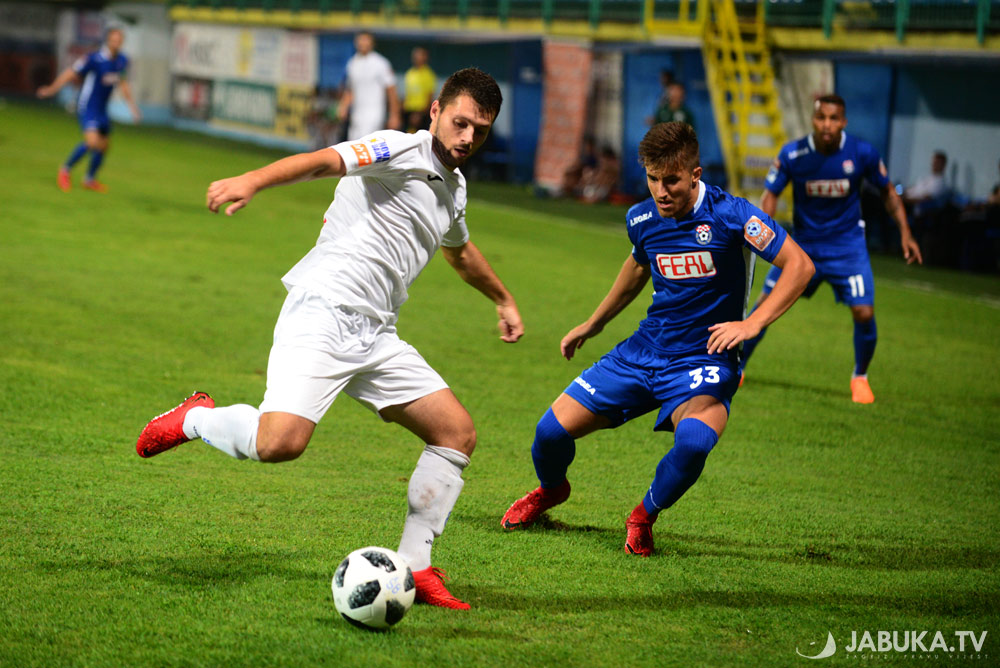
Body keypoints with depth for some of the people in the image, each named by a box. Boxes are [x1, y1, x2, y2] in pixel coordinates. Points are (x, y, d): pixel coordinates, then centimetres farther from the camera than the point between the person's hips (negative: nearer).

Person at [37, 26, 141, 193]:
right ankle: (65, 170, -2)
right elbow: (71, 73, -15)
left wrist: (132, 105, 20)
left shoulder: (122, 61, 2)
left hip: (102, 109, 8)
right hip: (87, 106, -8)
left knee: (104, 145, 13)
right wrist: (52, 89, -24)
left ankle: (90, 179, 34)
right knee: (92, 141, -23)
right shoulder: (94, 59, -20)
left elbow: (122, 82, 19)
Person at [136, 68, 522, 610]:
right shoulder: (401, 152, -6)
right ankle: (195, 419, 4)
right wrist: (253, 180, -43)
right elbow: (326, 161, -25)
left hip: (374, 336, 9)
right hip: (322, 314, -9)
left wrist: (503, 299, 57)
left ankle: (413, 569, 8)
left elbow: (460, 251, 44)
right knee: (281, 441, -28)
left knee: (457, 432, 1)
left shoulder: (454, 188, 21)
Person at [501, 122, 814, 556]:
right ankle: (550, 490, 36)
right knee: (553, 430, -3)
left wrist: (751, 324, -23)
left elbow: (799, 265, -13)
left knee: (694, 438, -37)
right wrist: (594, 323, 34)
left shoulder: (728, 215, -16)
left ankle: (644, 517, -6)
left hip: (703, 358, -5)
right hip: (643, 352, 5)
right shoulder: (642, 219, 1)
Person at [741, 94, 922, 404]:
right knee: (766, 304, -4)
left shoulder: (862, 154, -13)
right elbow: (771, 194, -6)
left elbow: (887, 192, 3)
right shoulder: (792, 154, -15)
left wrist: (905, 232, -5)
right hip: (803, 244, 1)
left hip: (847, 245, -1)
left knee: (864, 312, -13)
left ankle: (860, 377, 14)